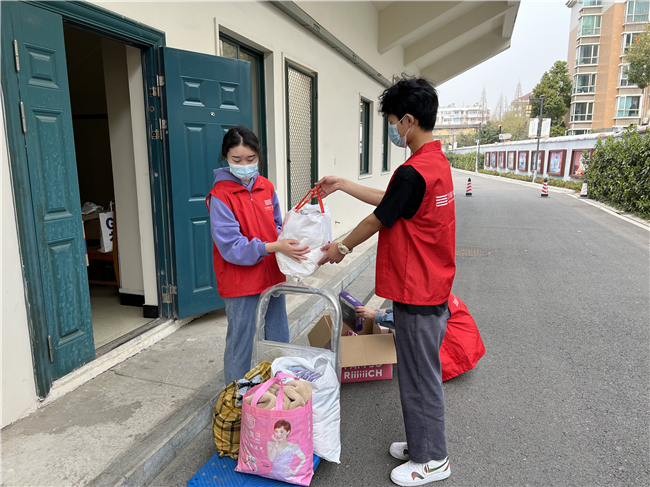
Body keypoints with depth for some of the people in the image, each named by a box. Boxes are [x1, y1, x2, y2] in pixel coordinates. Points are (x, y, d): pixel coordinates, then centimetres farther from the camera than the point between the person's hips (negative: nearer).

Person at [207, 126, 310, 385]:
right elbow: (231, 247, -20)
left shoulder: (266, 187, 3)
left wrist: (285, 235, -7)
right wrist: (274, 247, -30)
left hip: (272, 275, 6)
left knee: (280, 339, 19)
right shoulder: (220, 196, -14)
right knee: (241, 343, 7)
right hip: (240, 281, -6)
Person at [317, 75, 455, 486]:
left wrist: (342, 247, 4)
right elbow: (388, 200, 15)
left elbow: (379, 219, -13)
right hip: (432, 287, 10)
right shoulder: (438, 161, 8)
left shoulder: (414, 173, -24)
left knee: (420, 376, 7)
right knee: (420, 372, 22)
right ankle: (422, 442, 40)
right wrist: (342, 185, 17)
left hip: (418, 294, -10)